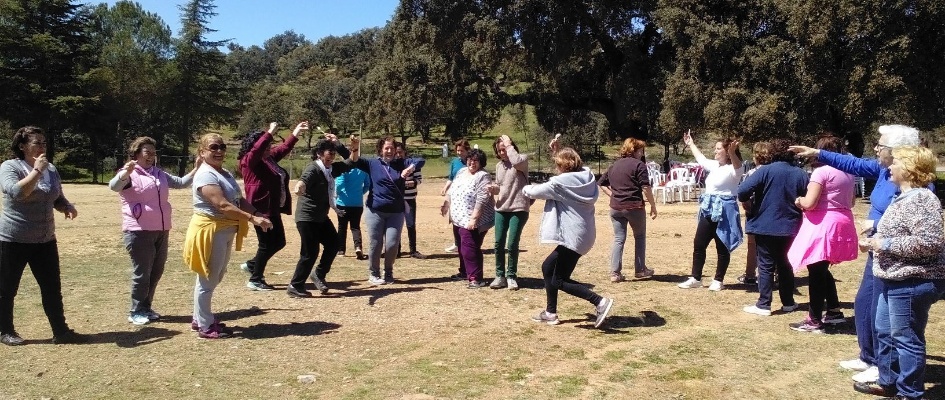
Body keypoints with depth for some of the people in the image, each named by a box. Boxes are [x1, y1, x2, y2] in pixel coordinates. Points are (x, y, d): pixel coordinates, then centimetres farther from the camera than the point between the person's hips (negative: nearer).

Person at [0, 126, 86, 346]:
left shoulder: (51, 169, 8)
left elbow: (58, 198, 18)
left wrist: (68, 207, -2)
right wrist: (36, 170, -23)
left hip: (45, 240, 5)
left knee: (52, 287, 5)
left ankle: (61, 332, 11)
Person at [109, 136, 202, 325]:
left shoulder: (159, 173, 13)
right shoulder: (129, 174, -9)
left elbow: (180, 183, 17)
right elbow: (113, 186, -27)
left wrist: (196, 170, 3)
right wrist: (126, 172, -48)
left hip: (161, 231, 7)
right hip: (139, 232, -7)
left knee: (156, 271, 15)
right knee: (142, 272, -1)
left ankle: (146, 308, 29)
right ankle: (136, 312, 12)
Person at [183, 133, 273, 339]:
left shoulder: (225, 174, 12)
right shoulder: (206, 175, -19)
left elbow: (239, 200, 12)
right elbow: (223, 205, -28)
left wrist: (257, 213, -6)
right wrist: (252, 219, -33)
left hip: (225, 231, 10)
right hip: (210, 231, -10)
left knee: (214, 278, 19)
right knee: (208, 280, 0)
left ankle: (200, 319, 32)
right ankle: (205, 326, 11)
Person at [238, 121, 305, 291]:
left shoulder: (270, 158, 12)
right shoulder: (249, 161, -12)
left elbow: (284, 148, 25)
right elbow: (257, 148, -32)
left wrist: (296, 132, 24)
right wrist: (270, 132, -37)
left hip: (273, 209, 9)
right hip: (261, 210, -9)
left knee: (279, 242, 15)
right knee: (266, 245, -1)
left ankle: (251, 264, 31)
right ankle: (255, 280, 14)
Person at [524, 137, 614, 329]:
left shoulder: (560, 182, -16)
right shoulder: (586, 176, 6)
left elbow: (535, 191, -2)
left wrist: (526, 188, 20)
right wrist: (556, 151, 17)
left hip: (574, 236, -10)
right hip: (580, 234, 10)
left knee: (560, 280, -2)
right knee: (548, 267, 19)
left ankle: (600, 301, -12)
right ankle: (550, 312, 26)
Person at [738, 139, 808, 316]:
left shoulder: (766, 171, -12)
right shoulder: (801, 174, 0)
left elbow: (743, 190, -19)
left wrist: (747, 201, 2)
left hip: (765, 226, -4)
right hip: (789, 227, 4)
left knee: (766, 265, 1)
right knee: (785, 264, 17)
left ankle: (763, 305, 0)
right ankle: (788, 302, 24)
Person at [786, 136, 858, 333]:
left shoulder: (821, 171, -15)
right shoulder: (848, 172, 12)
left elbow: (809, 203, -19)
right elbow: (850, 201, 21)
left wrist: (799, 201, 0)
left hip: (823, 224, -9)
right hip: (843, 223, 9)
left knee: (816, 273, -1)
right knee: (822, 270, 22)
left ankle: (814, 321, 5)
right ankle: (834, 311, 28)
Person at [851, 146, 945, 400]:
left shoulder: (921, 199, -19)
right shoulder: (903, 197, 14)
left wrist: (885, 244, -21)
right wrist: (875, 242, 9)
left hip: (912, 282, -11)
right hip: (895, 279, 11)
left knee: (906, 339, 0)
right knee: (885, 333, 19)